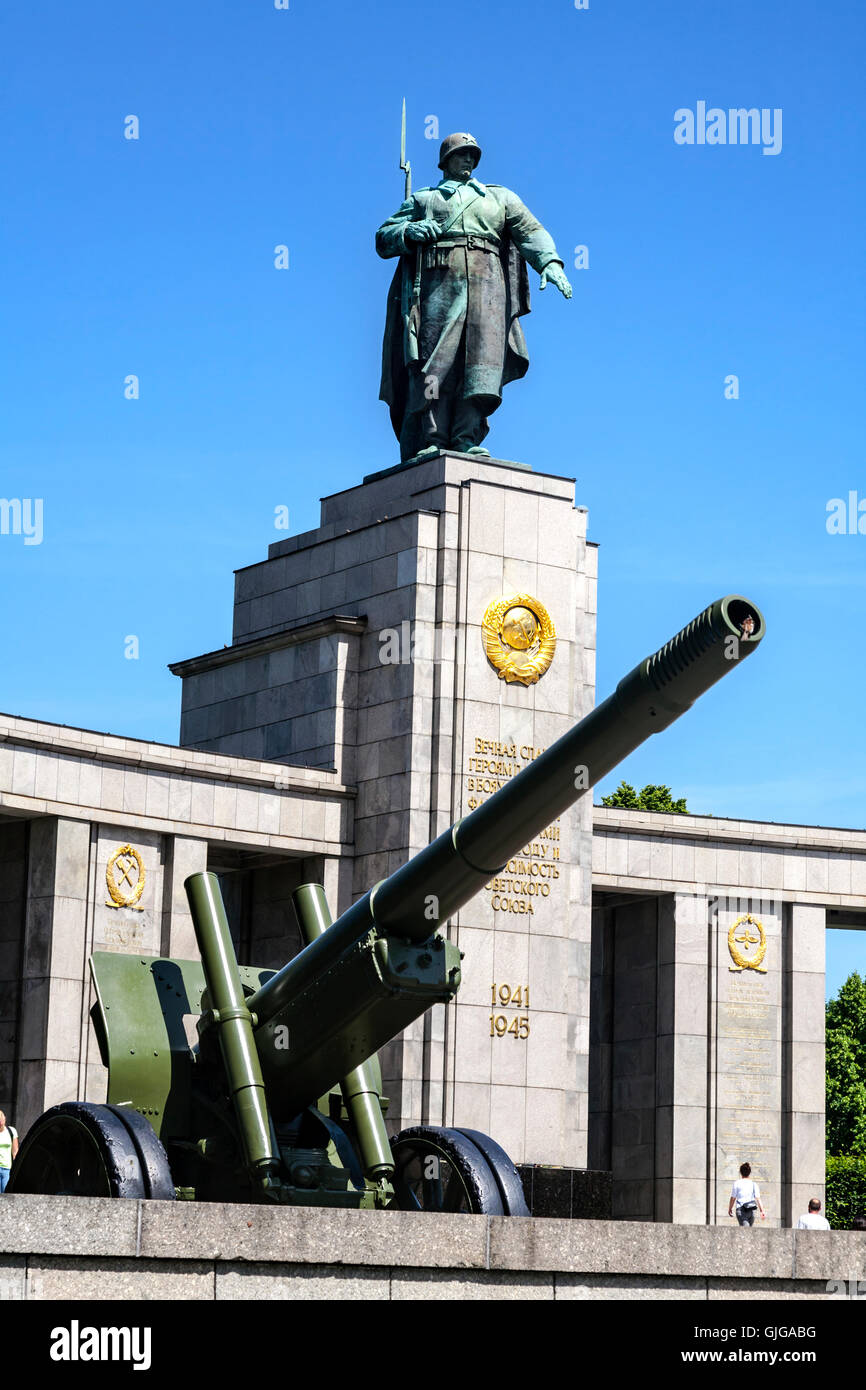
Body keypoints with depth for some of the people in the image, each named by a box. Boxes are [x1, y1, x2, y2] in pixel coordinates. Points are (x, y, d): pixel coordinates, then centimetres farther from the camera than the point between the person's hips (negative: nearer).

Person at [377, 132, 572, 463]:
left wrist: (549, 262, -8)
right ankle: (432, 442, -20)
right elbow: (383, 239, 20)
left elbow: (531, 232, 12)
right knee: (436, 363, -14)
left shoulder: (500, 197, 29)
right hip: (438, 283, -1)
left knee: (480, 363, -15)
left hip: (487, 286, 1)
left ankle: (467, 439, -20)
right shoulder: (422, 199, 28)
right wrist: (409, 231, -4)